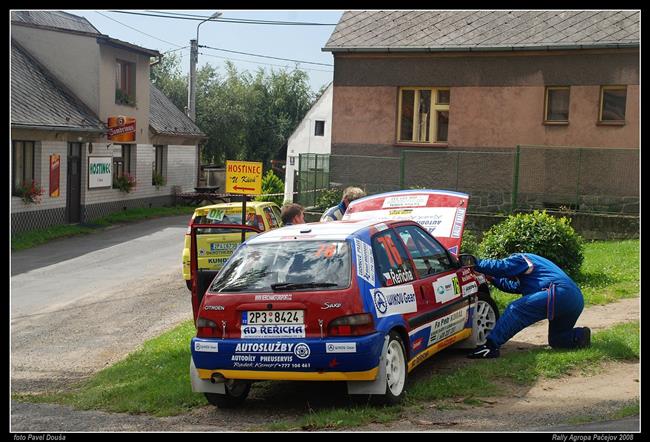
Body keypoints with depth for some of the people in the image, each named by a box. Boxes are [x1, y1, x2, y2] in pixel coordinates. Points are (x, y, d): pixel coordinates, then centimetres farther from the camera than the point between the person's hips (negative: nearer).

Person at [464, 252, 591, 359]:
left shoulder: (520, 259, 9)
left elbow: (500, 267, -7)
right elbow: (513, 286, 41)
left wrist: (476, 263, 1)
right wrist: (492, 278, 36)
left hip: (560, 293, -10)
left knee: (516, 309, -14)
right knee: (556, 340, 23)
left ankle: (491, 345, -23)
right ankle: (580, 335, 0)